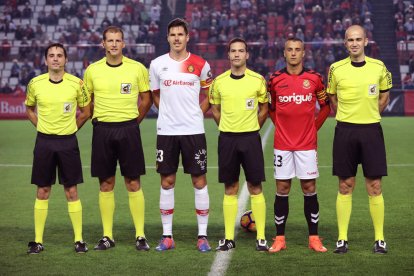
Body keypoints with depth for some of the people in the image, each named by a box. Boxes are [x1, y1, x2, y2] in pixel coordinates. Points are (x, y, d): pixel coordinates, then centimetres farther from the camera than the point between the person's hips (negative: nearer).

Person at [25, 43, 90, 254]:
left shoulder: (76, 84, -4)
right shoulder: (35, 83, -1)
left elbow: (85, 112, 9)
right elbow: (29, 109, 16)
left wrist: (69, 129, 4)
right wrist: (42, 127, 7)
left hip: (68, 142, -1)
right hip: (44, 142, 1)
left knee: (72, 191, 2)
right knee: (42, 191, 5)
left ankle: (79, 239, 10)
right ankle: (38, 241, 11)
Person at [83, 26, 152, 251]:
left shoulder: (137, 68, 0)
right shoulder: (92, 70, 4)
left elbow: (146, 99, 9)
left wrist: (133, 121, 6)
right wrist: (99, 120, 8)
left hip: (128, 129, -1)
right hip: (102, 131, 2)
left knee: (133, 183, 0)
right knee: (106, 184, 5)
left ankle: (140, 235, 6)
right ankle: (107, 236, 13)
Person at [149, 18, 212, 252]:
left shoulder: (200, 65, 0)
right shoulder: (157, 64, 4)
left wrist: (197, 113, 2)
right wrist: (169, 112, 7)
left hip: (193, 130, -1)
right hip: (166, 131, 1)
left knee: (199, 181, 0)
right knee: (167, 182, 4)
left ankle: (203, 235, 8)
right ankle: (167, 236, 12)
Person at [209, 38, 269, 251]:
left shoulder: (258, 80, -2)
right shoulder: (219, 81, 2)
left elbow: (264, 108, 10)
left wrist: (252, 128, 7)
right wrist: (228, 128, 11)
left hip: (250, 138, -1)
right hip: (227, 138, 2)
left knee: (255, 188, 0)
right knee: (230, 189, 6)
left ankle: (261, 237, 5)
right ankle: (228, 237, 11)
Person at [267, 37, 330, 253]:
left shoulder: (314, 78, 1)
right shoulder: (275, 79, 2)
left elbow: (326, 106, 12)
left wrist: (314, 127, 7)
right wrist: (281, 126, 9)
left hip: (307, 144, 0)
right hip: (282, 144, 0)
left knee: (309, 189, 2)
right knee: (282, 189, 2)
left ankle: (314, 238, 10)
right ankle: (279, 238, 9)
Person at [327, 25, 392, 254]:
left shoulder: (378, 67, 1)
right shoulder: (336, 69, 0)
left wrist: (368, 116, 9)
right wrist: (349, 117, 7)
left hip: (371, 130, 0)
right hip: (345, 131, 0)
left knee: (374, 187, 1)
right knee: (345, 187, 4)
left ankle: (379, 239, 9)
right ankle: (342, 238, 11)